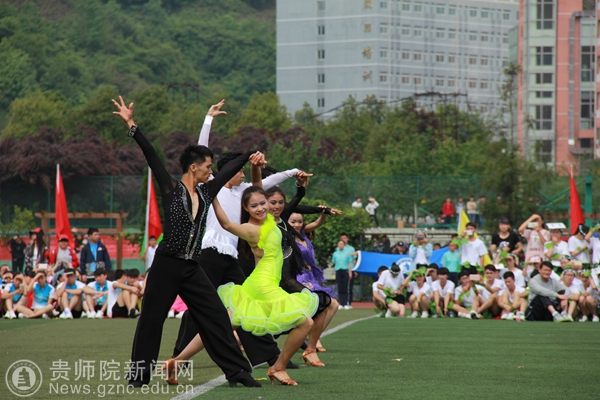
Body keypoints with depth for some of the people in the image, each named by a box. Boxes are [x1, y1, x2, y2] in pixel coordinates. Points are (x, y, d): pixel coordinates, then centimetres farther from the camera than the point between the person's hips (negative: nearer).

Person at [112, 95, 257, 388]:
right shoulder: (171, 190, -4)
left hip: (192, 270, 6)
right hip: (166, 266, -5)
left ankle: (237, 371, 4)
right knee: (152, 320, 2)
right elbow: (151, 156, -11)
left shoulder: (206, 193, 10)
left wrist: (251, 155, 27)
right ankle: (139, 375, 11)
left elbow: (230, 170, 22)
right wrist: (131, 126, -16)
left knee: (216, 317, 1)